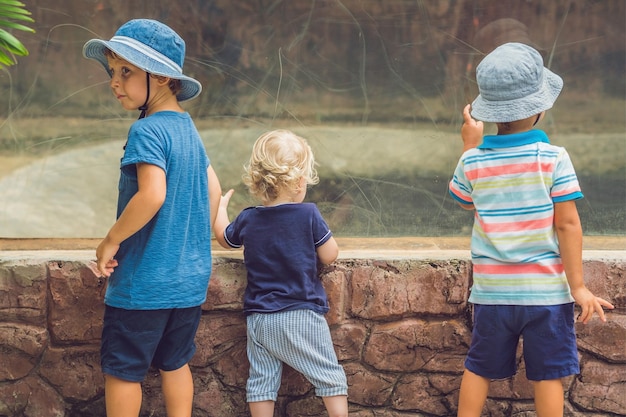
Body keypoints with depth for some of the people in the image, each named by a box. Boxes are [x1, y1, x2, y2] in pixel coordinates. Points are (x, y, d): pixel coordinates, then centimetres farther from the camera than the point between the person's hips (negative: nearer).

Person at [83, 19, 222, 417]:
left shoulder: (147, 131, -17)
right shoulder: (188, 129, 8)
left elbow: (152, 194, -28)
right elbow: (213, 188, 13)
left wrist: (111, 241, -17)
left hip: (144, 280, -8)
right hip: (190, 279, 8)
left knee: (121, 369, 5)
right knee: (175, 363, 16)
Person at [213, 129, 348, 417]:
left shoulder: (247, 220, 2)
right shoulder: (308, 215, -12)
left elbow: (224, 239, 23)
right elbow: (330, 255, -5)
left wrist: (220, 206, 41)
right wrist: (322, 232, 15)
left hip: (259, 317, 4)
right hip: (302, 315, -4)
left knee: (261, 381, 9)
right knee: (330, 377, 4)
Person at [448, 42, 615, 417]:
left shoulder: (473, 161, -5)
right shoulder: (553, 158, -13)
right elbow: (568, 224, -13)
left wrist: (471, 146, 20)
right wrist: (578, 286, -7)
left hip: (492, 290, 3)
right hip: (546, 289, -3)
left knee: (479, 369, 15)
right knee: (548, 374, 5)